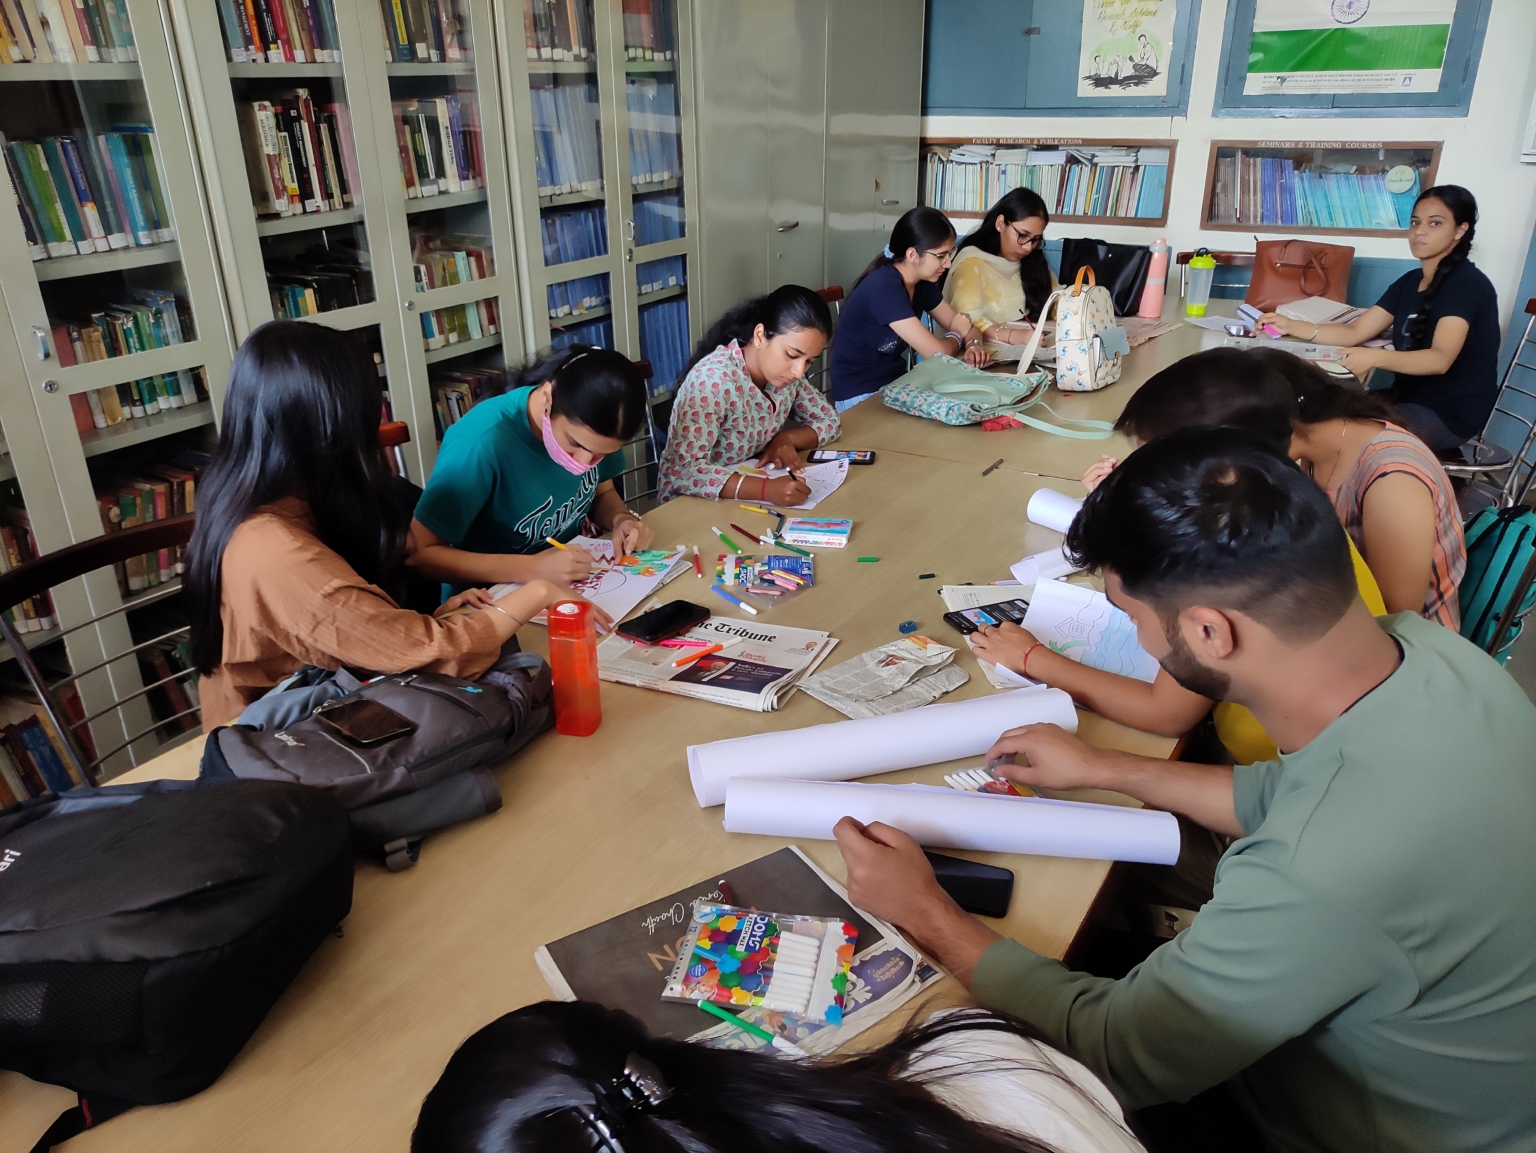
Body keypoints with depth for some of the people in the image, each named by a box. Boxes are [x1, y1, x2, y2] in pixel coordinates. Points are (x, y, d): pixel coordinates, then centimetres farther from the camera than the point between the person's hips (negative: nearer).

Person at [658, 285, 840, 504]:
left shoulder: (784, 370, -5)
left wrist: (787, 438, -10)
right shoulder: (713, 378, -23)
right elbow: (684, 471, -31)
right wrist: (765, 489, -39)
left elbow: (829, 420, 9)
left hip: (748, 500, 6)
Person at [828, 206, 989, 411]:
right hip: (861, 397, -8)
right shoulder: (884, 288, -24)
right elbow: (938, 353, -26)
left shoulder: (922, 282, 2)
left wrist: (974, 345, -12)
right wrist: (957, 337, -4)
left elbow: (963, 325, 11)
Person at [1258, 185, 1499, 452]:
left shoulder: (1467, 283, -16)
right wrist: (1291, 326, -12)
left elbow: (1440, 359, -30)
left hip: (1451, 413, -8)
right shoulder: (1410, 282, 9)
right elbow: (1355, 332, 3)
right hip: (1411, 398, 8)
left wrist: (1375, 358, -48)